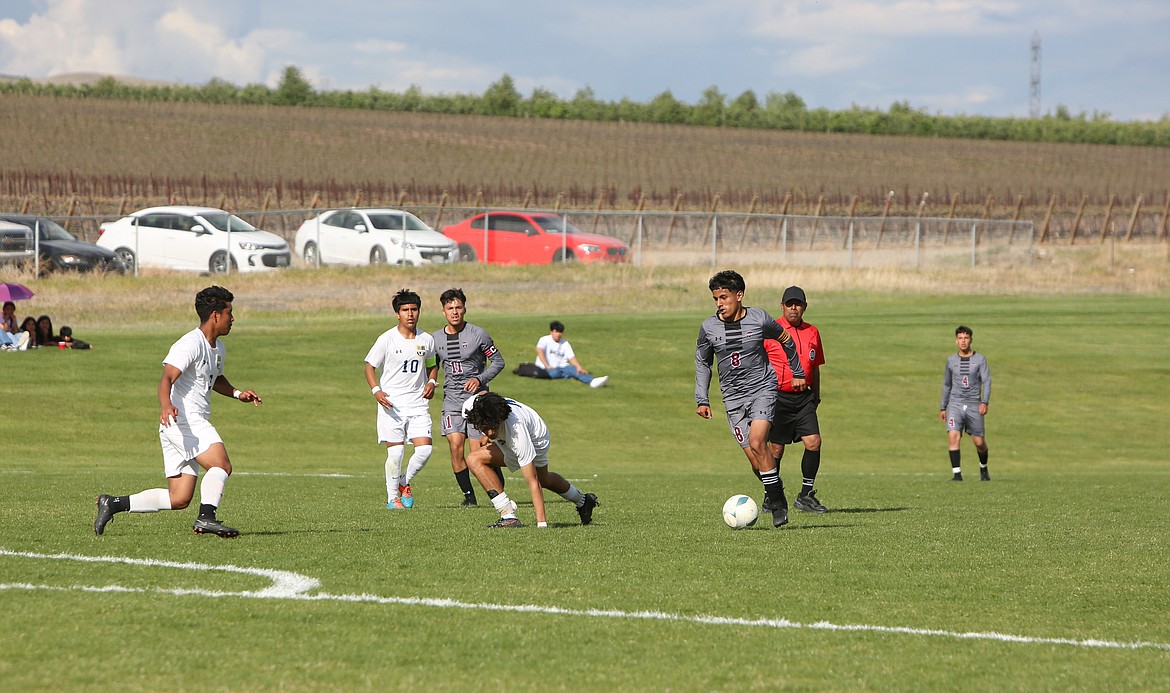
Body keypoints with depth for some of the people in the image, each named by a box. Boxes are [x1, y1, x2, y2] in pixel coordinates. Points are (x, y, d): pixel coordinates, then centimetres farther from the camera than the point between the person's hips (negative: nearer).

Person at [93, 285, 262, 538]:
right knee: (221, 464, -25)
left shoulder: (218, 348, 18)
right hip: (183, 420, -10)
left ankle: (113, 504, 11)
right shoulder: (191, 344, -14)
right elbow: (167, 378, -27)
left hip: (195, 423, 10)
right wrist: (165, 406, -46)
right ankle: (206, 518, -25)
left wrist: (238, 393, 21)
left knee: (179, 499, 4)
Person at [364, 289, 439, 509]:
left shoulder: (427, 340, 6)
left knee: (424, 449, -9)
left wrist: (431, 382, 2)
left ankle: (405, 483, 18)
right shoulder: (387, 339, -5)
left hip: (418, 403, 3)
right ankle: (392, 497, 10)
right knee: (396, 452, -7)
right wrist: (376, 391, -15)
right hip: (392, 404, -3)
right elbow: (370, 366, 1)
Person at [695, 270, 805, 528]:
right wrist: (702, 400, 7)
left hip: (762, 389, -3)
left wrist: (798, 373, 21)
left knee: (757, 443, -23)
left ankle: (776, 499, -12)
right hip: (733, 397, 3)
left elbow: (785, 339, 12)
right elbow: (702, 362, 12)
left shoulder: (760, 320, -8)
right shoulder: (709, 327, -3)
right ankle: (773, 495, 21)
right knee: (754, 457, -3)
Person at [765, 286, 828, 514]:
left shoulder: (812, 333, 11)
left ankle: (806, 495, 0)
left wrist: (816, 395, 20)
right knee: (776, 449, 0)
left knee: (813, 442, -10)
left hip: (803, 397, 4)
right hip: (778, 398, -4)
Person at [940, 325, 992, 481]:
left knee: (979, 443, 2)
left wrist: (985, 402, -20)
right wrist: (943, 407, 19)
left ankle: (983, 468, 31)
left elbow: (986, 381, -5)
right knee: (953, 436, -19)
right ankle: (957, 474, -18)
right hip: (955, 405, 1)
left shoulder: (980, 360, 2)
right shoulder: (951, 360, 11)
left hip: (974, 405, -1)